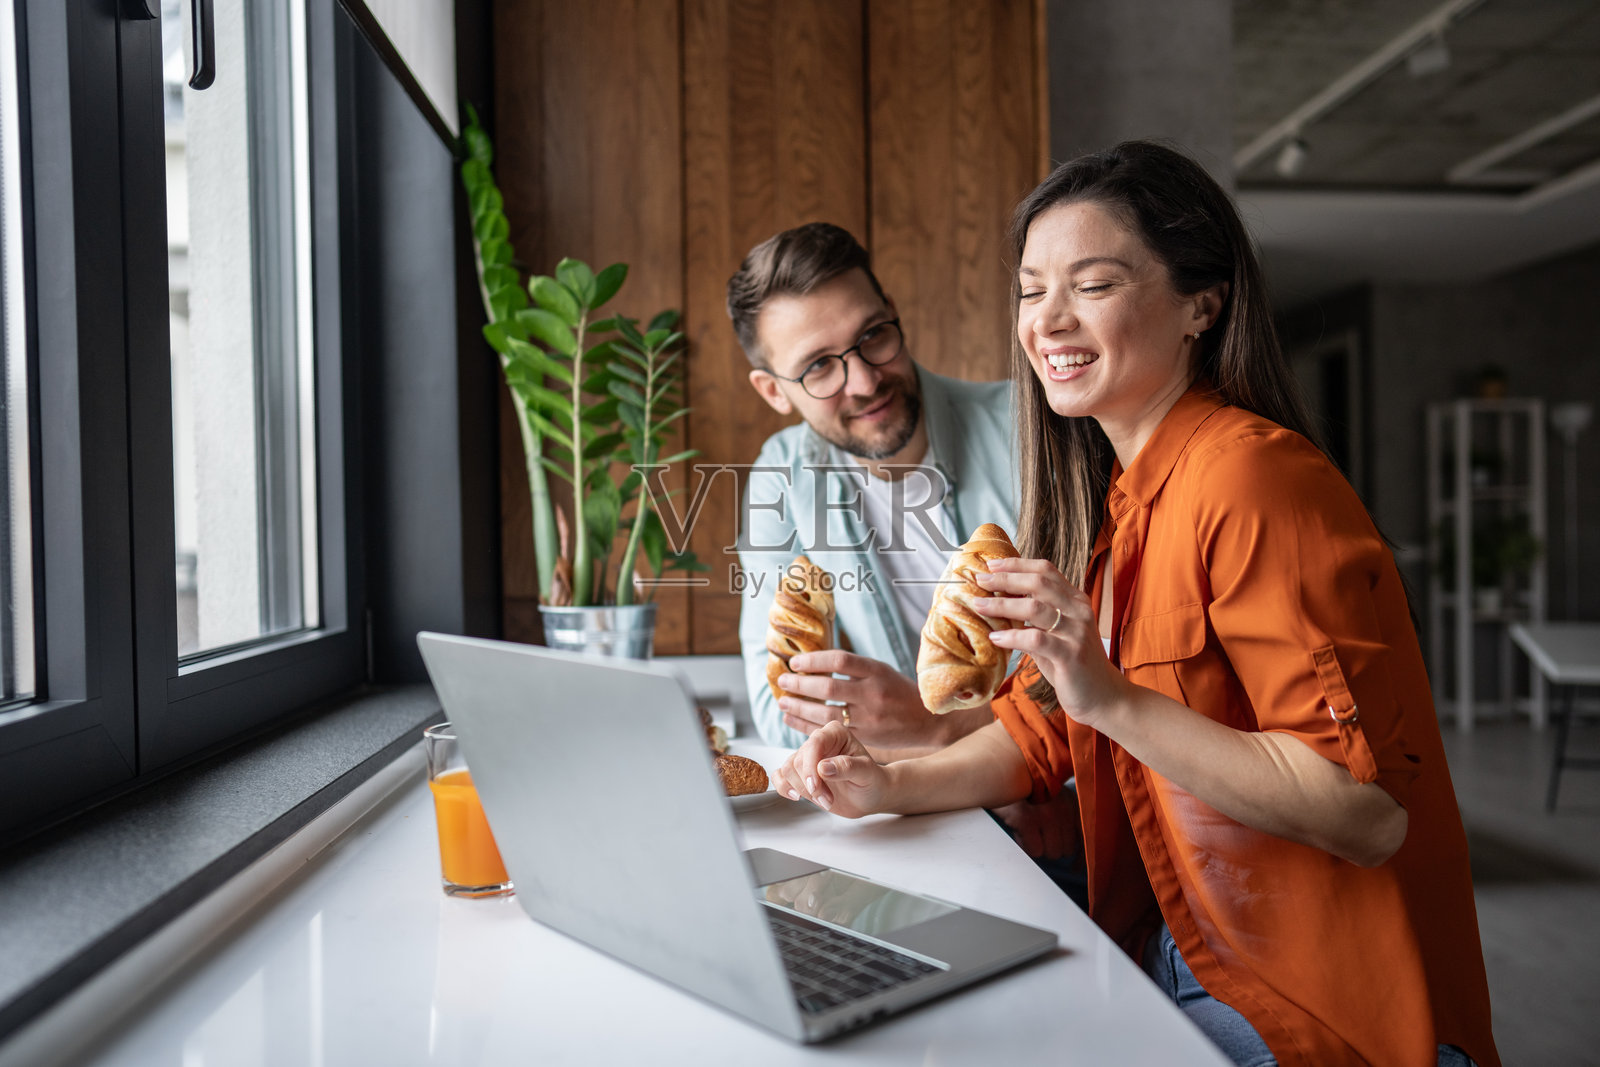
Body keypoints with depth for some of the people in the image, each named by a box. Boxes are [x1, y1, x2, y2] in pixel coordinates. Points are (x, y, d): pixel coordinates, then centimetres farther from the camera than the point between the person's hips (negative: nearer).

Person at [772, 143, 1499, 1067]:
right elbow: (1043, 728, 10)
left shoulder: (1251, 477, -21)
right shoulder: (1109, 497, 5)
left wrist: (1118, 702, -30)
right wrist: (892, 786, -5)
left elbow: (1369, 808, -23)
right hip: (1176, 958, 7)